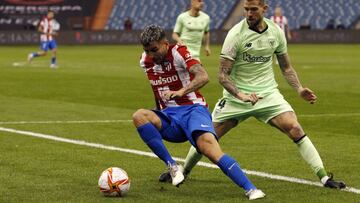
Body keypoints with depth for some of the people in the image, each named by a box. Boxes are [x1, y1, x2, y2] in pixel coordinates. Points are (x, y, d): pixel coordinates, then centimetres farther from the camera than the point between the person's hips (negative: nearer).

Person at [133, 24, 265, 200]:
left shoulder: (178, 53, -10)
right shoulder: (145, 61, 7)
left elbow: (203, 76, -27)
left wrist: (181, 92, -43)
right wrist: (158, 116, 24)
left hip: (192, 108, -5)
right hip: (168, 115, 5)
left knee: (208, 146, -32)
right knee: (139, 116, -25)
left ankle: (250, 189, -32)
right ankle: (172, 166, -24)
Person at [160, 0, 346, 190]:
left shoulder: (276, 32, -1)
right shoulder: (236, 34, -14)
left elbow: (286, 67, 12)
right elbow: (222, 74, -15)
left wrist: (299, 89, -3)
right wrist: (240, 95, -29)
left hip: (267, 93, 2)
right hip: (236, 95, -2)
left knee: (295, 129, -16)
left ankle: (324, 177, -9)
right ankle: (182, 172, 24)